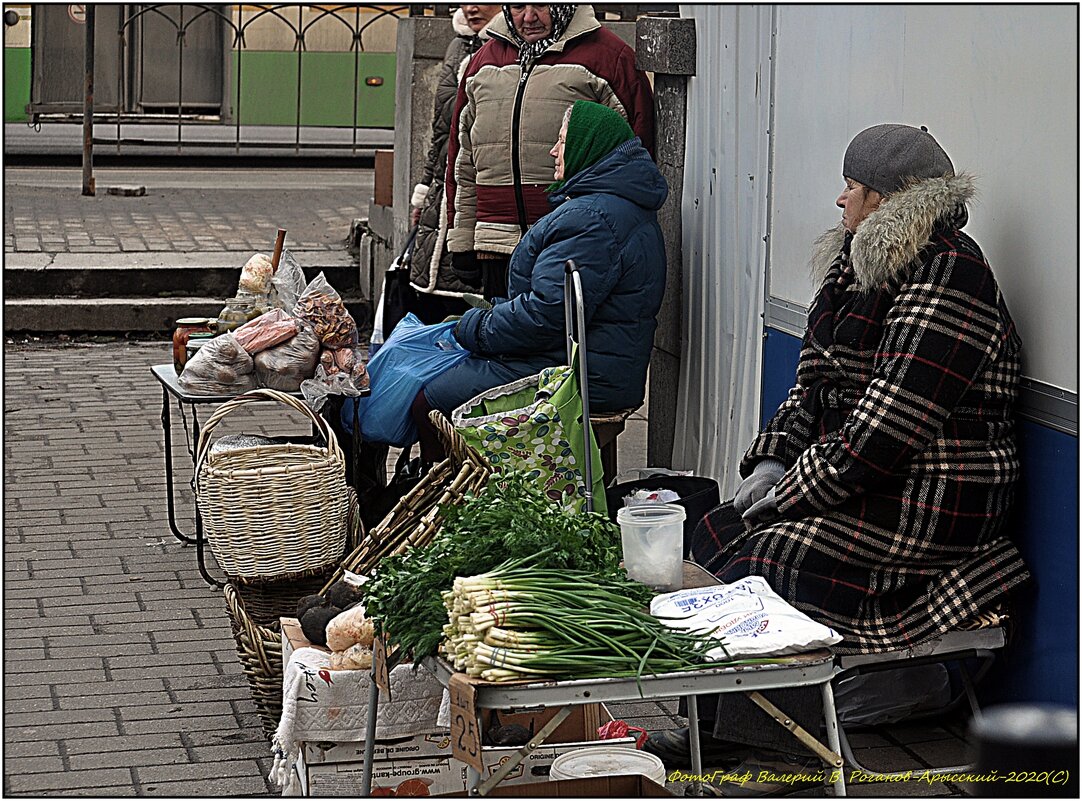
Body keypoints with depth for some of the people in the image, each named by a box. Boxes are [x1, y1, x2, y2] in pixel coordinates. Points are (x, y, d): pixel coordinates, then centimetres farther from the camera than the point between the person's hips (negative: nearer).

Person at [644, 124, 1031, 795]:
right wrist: (773, 461, 5)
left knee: (773, 557, -23)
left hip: (928, 505, -10)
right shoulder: (864, 264, 15)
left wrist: (798, 488, -16)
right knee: (719, 533, -3)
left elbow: (885, 430, -23)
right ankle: (721, 729, 2)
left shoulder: (946, 279, -18)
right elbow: (816, 386, 20)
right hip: (864, 486, 10)